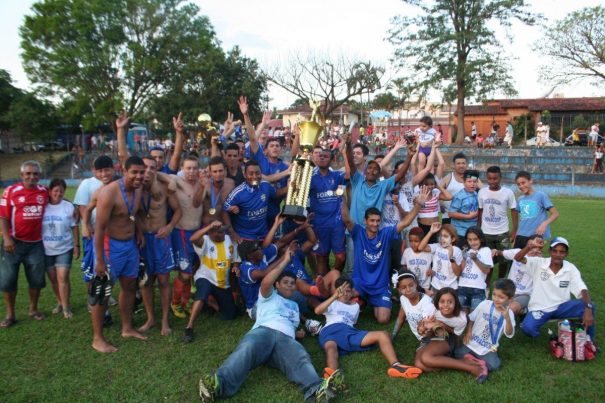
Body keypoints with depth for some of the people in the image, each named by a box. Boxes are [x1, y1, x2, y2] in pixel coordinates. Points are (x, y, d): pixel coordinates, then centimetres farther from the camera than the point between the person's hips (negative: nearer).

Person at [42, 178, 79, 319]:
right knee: (53, 279, 11)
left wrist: (77, 245, -2)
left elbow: (74, 227, 0)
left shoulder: (69, 207, -5)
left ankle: (66, 307, 1)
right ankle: (60, 302, 29)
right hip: (46, 250, 2)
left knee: (63, 277, -8)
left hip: (64, 249, -2)